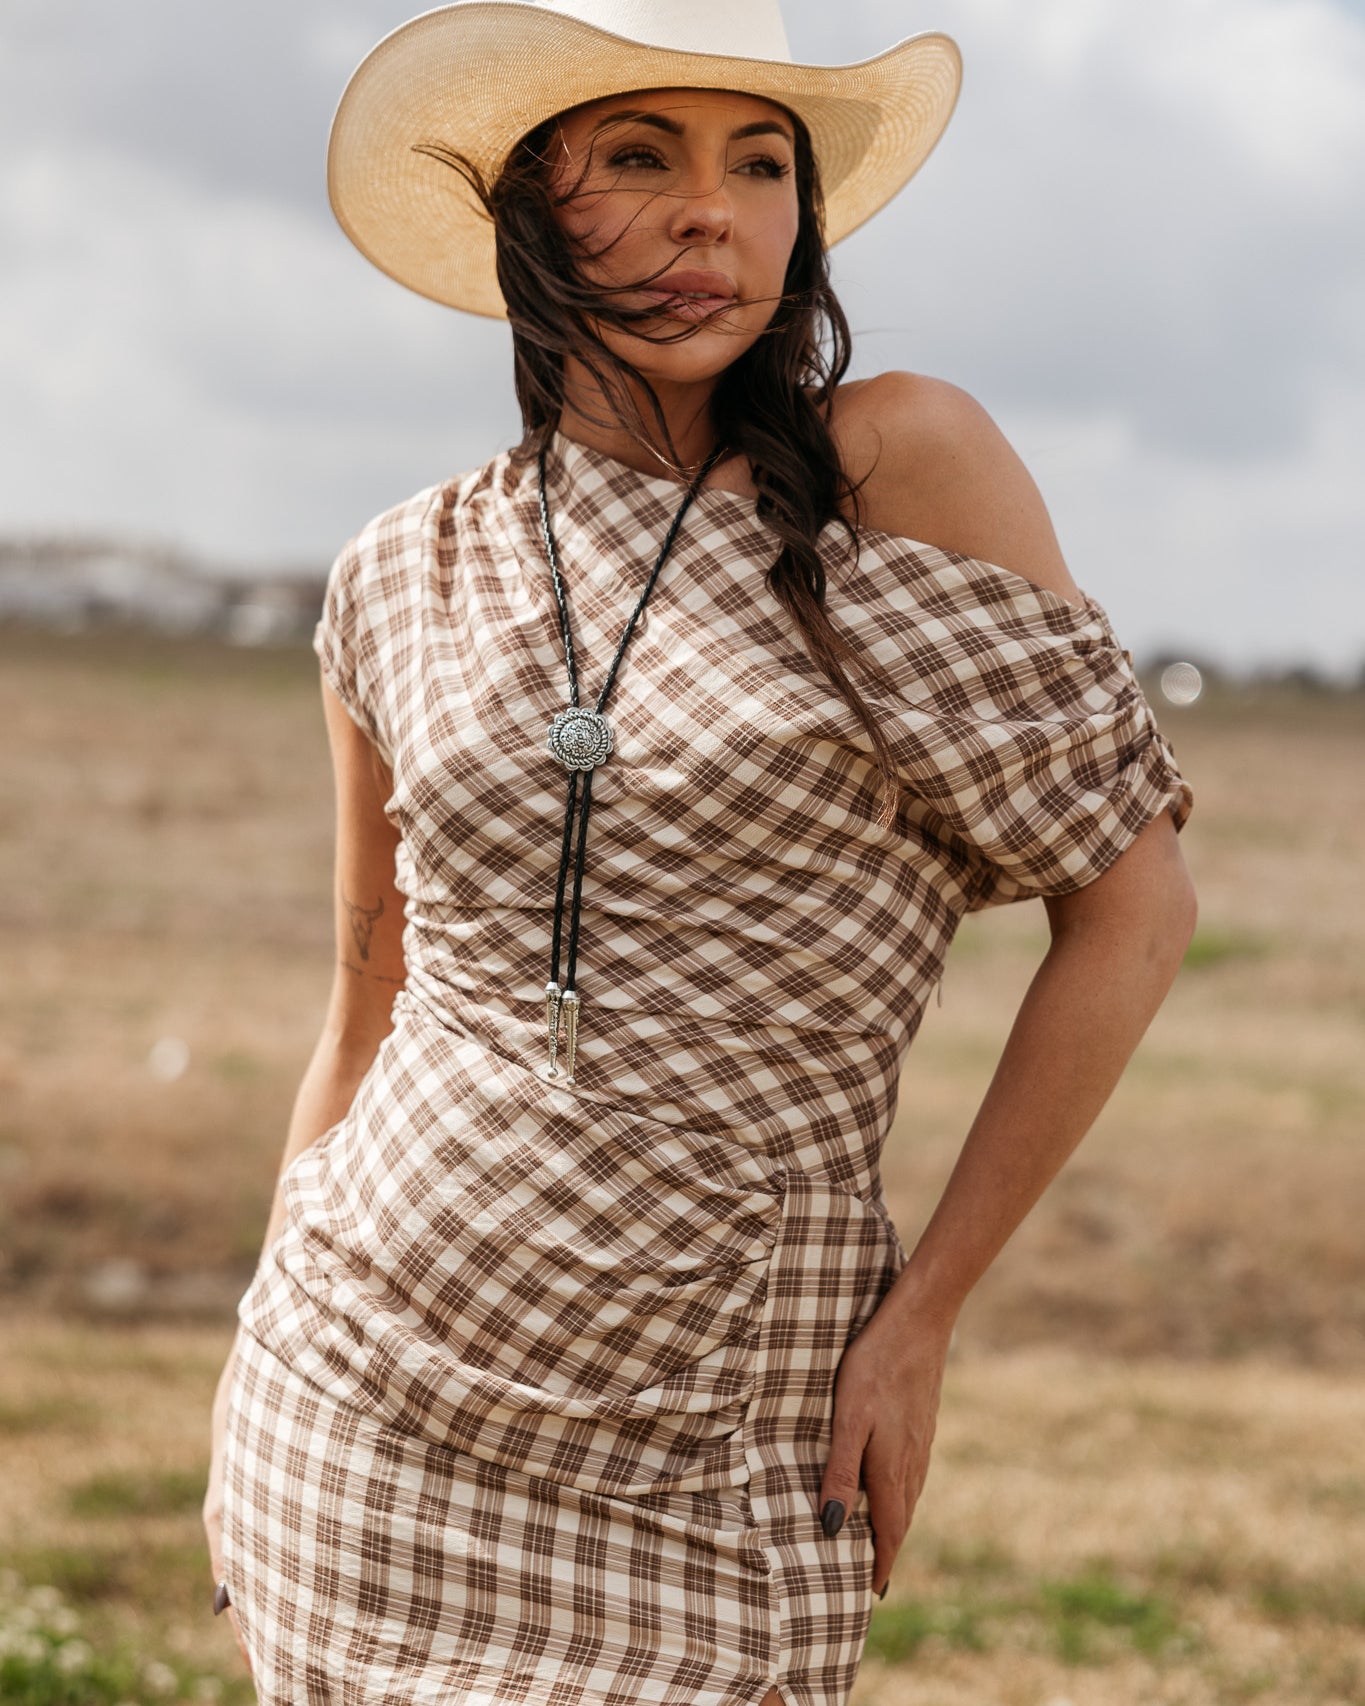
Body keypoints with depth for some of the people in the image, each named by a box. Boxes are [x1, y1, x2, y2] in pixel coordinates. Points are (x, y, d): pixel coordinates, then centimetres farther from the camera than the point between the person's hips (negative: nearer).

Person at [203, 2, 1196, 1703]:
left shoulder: (900, 466, -6)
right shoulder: (403, 581, 4)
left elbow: (1131, 906, -5)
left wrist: (923, 1315, -5)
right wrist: (251, 1412, 15)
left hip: (709, 1452, -2)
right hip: (361, 1412, 3)